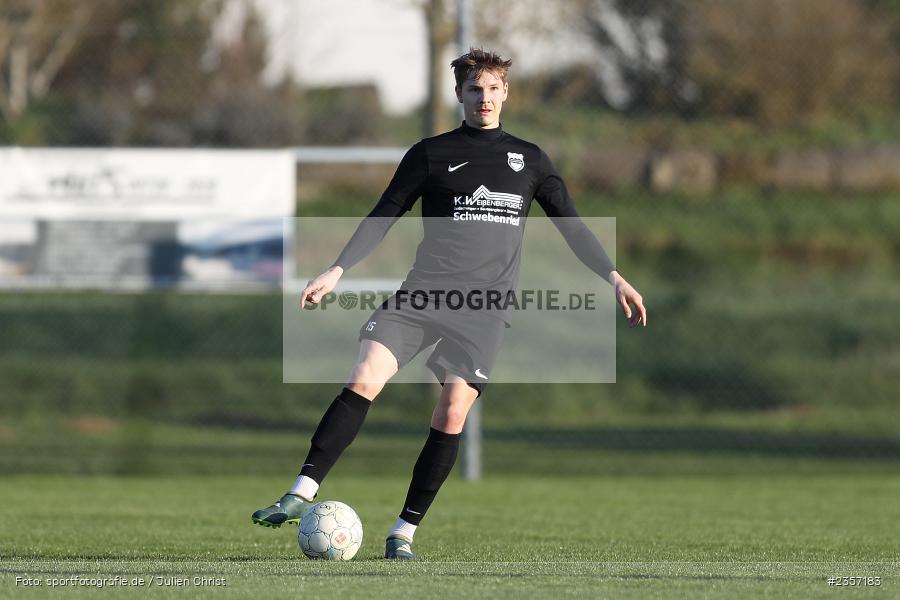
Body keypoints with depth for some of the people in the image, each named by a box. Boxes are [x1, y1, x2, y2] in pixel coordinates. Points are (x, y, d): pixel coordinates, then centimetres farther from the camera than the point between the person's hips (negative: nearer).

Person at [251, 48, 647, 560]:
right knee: (364, 380, -19)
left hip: (485, 307, 1)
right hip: (423, 291, -1)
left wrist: (614, 277, 6)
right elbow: (384, 216, 9)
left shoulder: (529, 159, 14)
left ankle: (404, 532, -2)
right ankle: (302, 494, -18)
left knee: (453, 414, -11)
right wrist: (337, 271, -1)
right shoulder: (432, 154, 10)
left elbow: (571, 224, 16)